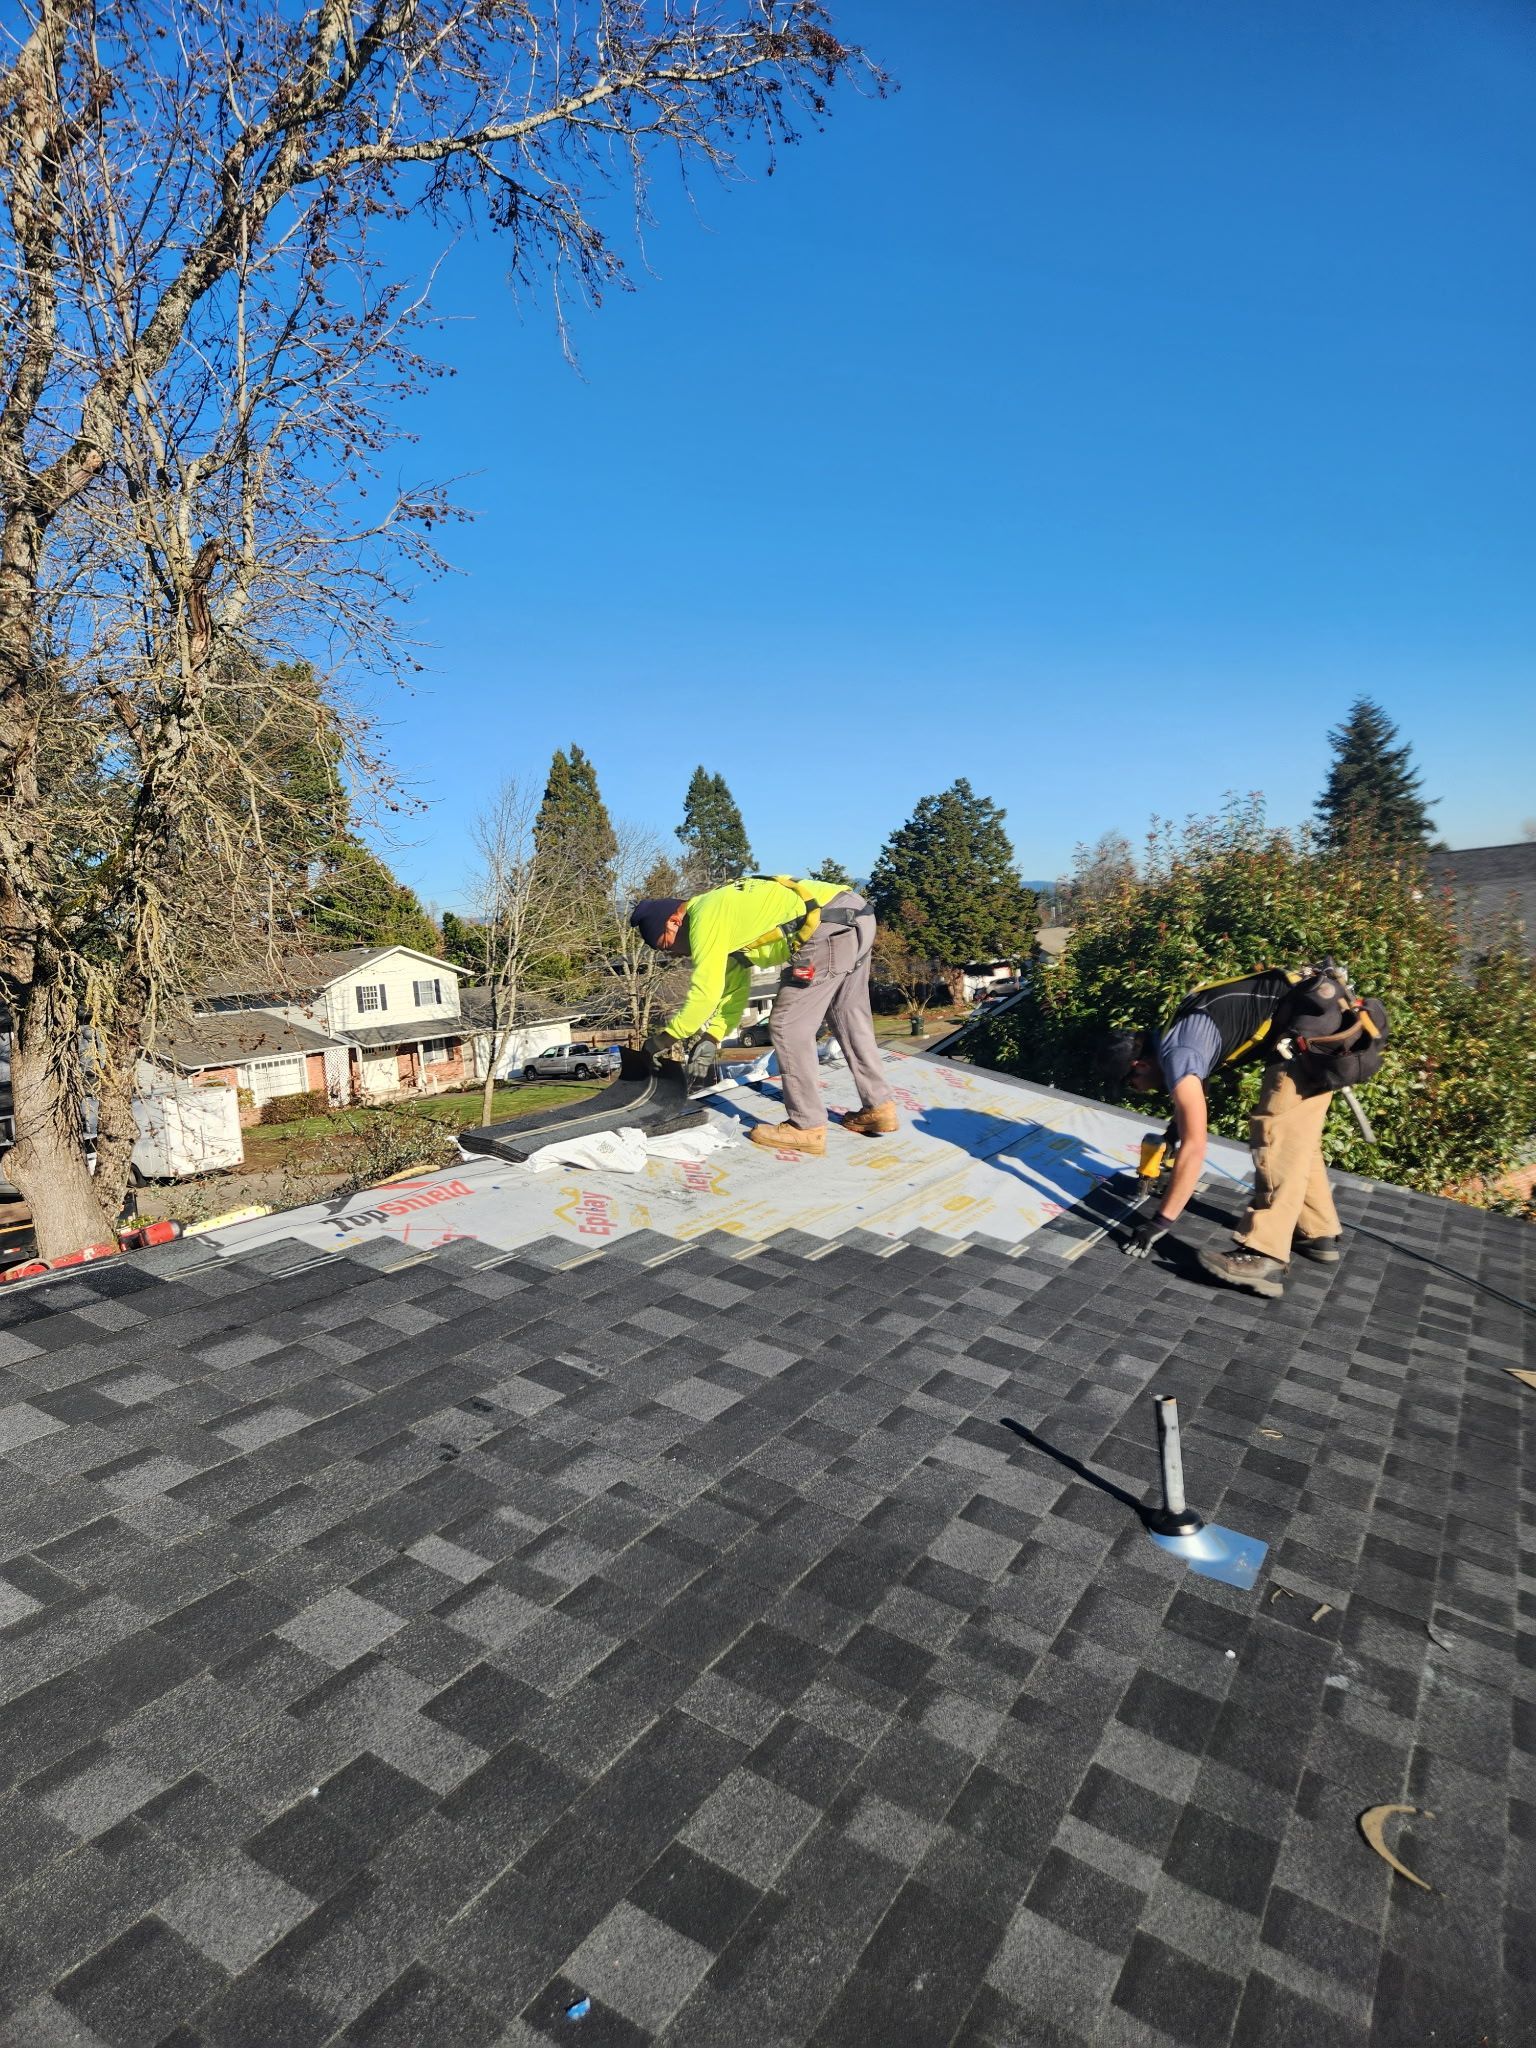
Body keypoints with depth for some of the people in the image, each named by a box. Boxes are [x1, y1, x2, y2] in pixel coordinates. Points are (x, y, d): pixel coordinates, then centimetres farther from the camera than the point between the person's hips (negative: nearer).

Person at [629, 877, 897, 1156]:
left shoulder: (706, 918, -6)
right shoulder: (725, 913, 24)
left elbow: (706, 992, -8)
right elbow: (735, 987, 27)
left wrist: (668, 1035, 4)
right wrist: (712, 1037, 23)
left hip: (831, 928, -10)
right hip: (856, 918, 10)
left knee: (788, 1027, -2)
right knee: (850, 1020, 21)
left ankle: (807, 1127, 4)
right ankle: (878, 1108, 31)